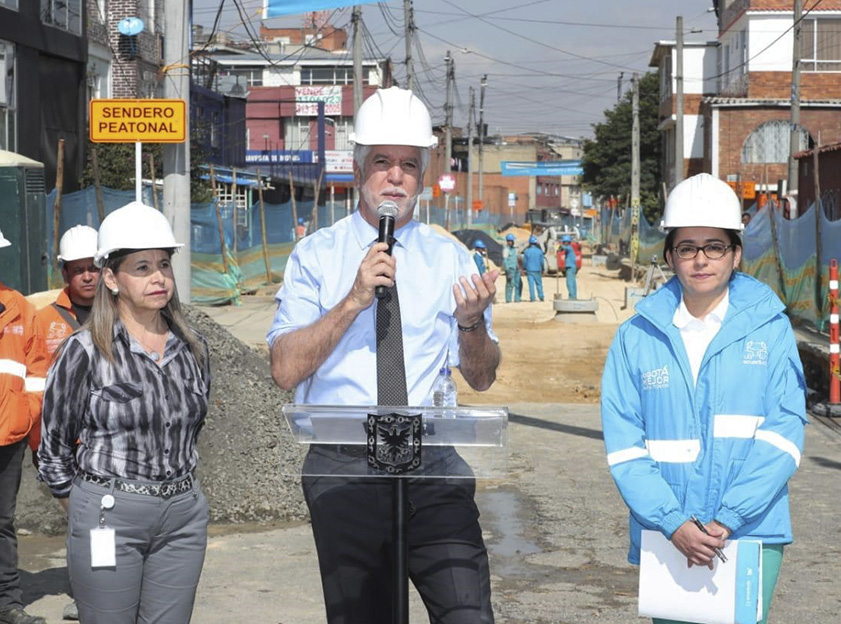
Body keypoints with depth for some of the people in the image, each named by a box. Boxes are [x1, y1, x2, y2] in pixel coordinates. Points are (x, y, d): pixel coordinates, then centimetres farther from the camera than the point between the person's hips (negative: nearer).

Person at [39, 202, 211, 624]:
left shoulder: (192, 348, 7)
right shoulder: (84, 352, -7)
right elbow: (54, 446, 1)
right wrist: (87, 514, 5)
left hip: (183, 515, 4)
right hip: (109, 517, -4)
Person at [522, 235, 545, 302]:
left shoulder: (527, 251, -5)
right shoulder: (539, 251, -3)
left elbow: (524, 261, -1)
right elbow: (542, 261, 1)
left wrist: (524, 269, 10)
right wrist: (542, 270, 12)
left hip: (529, 270, -1)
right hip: (537, 270, 1)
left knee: (531, 284, 0)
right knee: (539, 284, 9)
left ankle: (532, 298, -4)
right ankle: (541, 297, 8)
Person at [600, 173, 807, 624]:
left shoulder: (769, 327, 2)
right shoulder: (638, 337, 5)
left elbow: (783, 432, -4)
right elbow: (624, 447, 0)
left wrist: (728, 519, -13)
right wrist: (673, 524, -13)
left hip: (751, 533, -1)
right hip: (666, 536, 1)